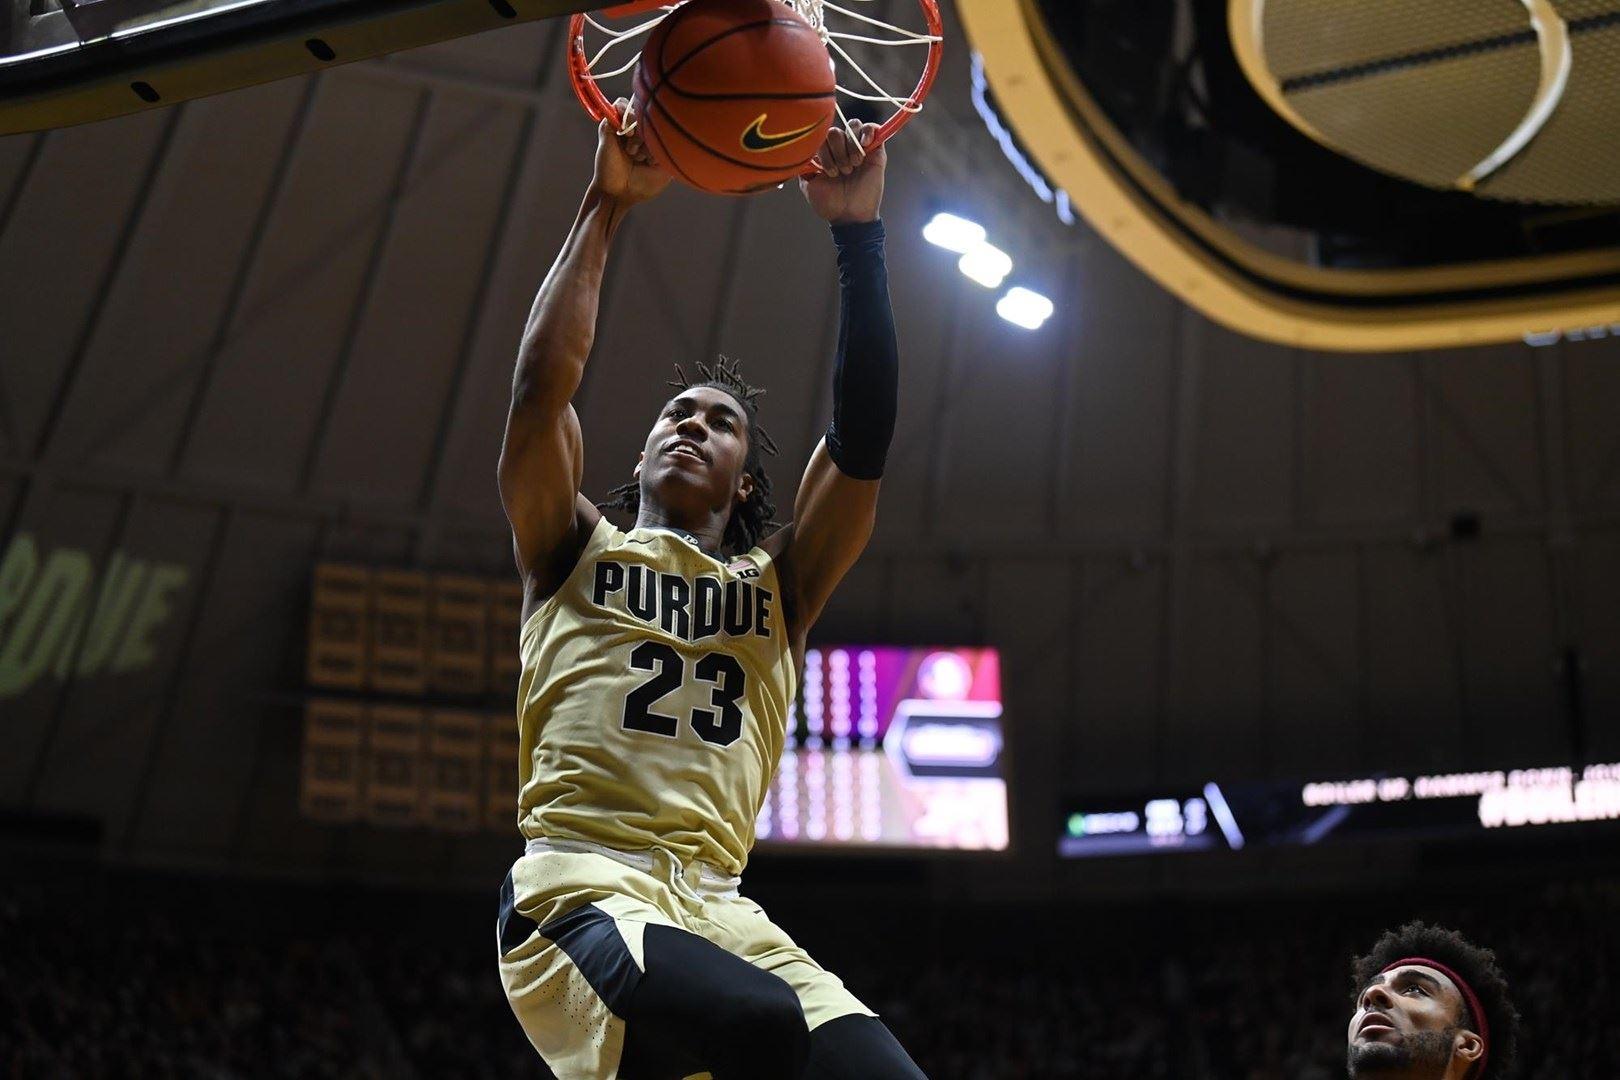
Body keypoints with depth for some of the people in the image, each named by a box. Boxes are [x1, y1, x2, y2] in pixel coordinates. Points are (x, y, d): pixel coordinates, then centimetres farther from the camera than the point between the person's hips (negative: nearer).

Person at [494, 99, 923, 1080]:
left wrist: (858, 233, 5)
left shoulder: (778, 590, 25)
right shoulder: (574, 554, 21)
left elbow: (864, 437, 12)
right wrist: (607, 206, 7)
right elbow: (542, 383, 6)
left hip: (720, 907, 4)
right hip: (581, 889, -4)